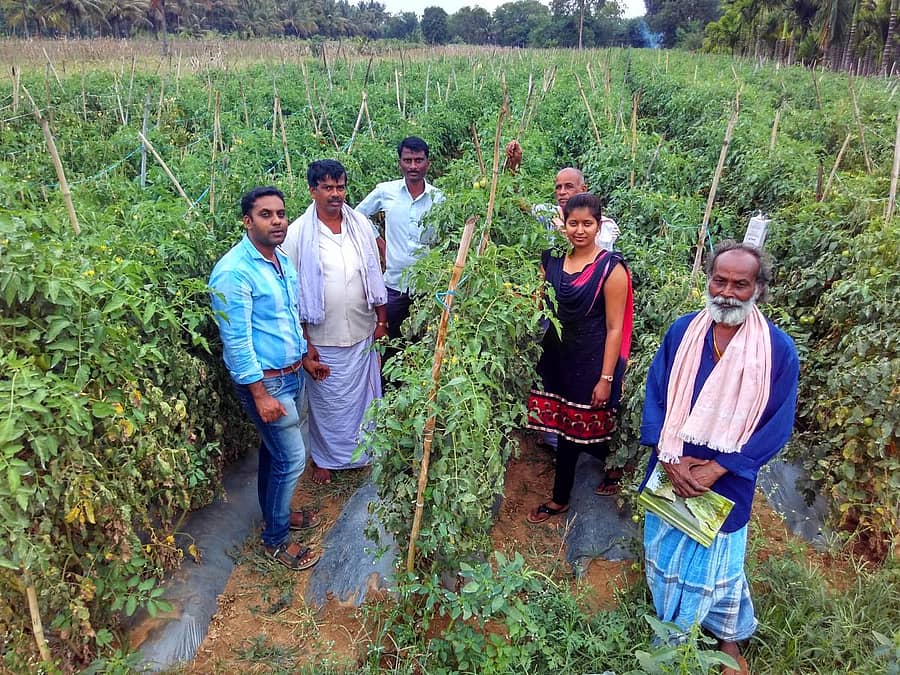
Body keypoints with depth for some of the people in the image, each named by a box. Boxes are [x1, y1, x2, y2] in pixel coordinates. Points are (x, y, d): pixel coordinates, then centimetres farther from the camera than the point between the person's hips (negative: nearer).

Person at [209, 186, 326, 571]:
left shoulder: (282, 260, 5)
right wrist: (260, 395, -22)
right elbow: (236, 340, -23)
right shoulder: (234, 271, -22)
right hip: (265, 380, -8)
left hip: (291, 373, 8)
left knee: (274, 450, 22)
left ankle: (276, 512, 41)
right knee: (291, 459, 0)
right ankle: (276, 539, 19)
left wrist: (305, 357, 22)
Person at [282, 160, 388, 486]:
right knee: (326, 399, 12)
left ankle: (362, 448, 39)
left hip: (362, 333, 3)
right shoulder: (297, 233, -10)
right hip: (323, 338, -3)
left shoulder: (361, 224, 1)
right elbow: (292, 290, -8)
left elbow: (374, 275, 9)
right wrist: (304, 341, -8)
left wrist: (381, 319, 9)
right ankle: (324, 458, 33)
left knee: (362, 394, 16)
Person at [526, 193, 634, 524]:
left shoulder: (610, 268, -14)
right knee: (564, 427, 16)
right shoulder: (552, 259, 2)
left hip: (592, 362, -5)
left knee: (588, 430, 7)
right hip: (558, 356, 5)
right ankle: (560, 498, 34)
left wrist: (606, 378, -15)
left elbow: (614, 328, -14)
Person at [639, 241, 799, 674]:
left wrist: (716, 469, -16)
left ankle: (729, 640, 42)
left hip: (726, 482, -2)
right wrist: (671, 459, -15)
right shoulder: (683, 332, -6)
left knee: (717, 563, 15)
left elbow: (776, 426, -11)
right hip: (671, 473, 3)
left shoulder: (779, 350, -12)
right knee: (663, 554, 19)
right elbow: (654, 396, -5)